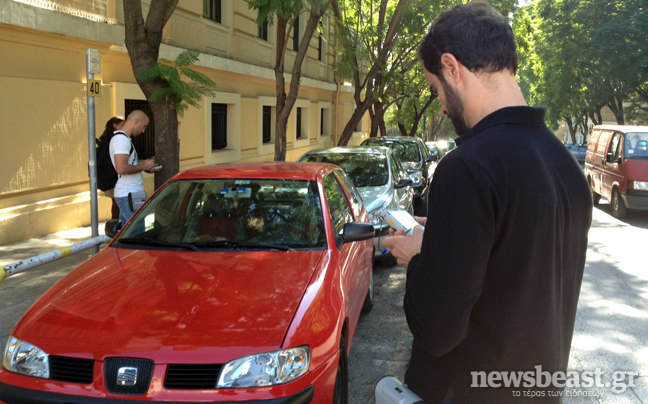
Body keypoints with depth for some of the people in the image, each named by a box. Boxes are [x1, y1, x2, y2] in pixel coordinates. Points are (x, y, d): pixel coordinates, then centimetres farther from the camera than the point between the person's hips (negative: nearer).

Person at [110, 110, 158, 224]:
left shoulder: (124, 138, 19)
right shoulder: (122, 139, -15)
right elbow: (121, 169, -25)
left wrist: (146, 169, 15)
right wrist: (144, 166, -12)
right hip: (129, 195, -11)